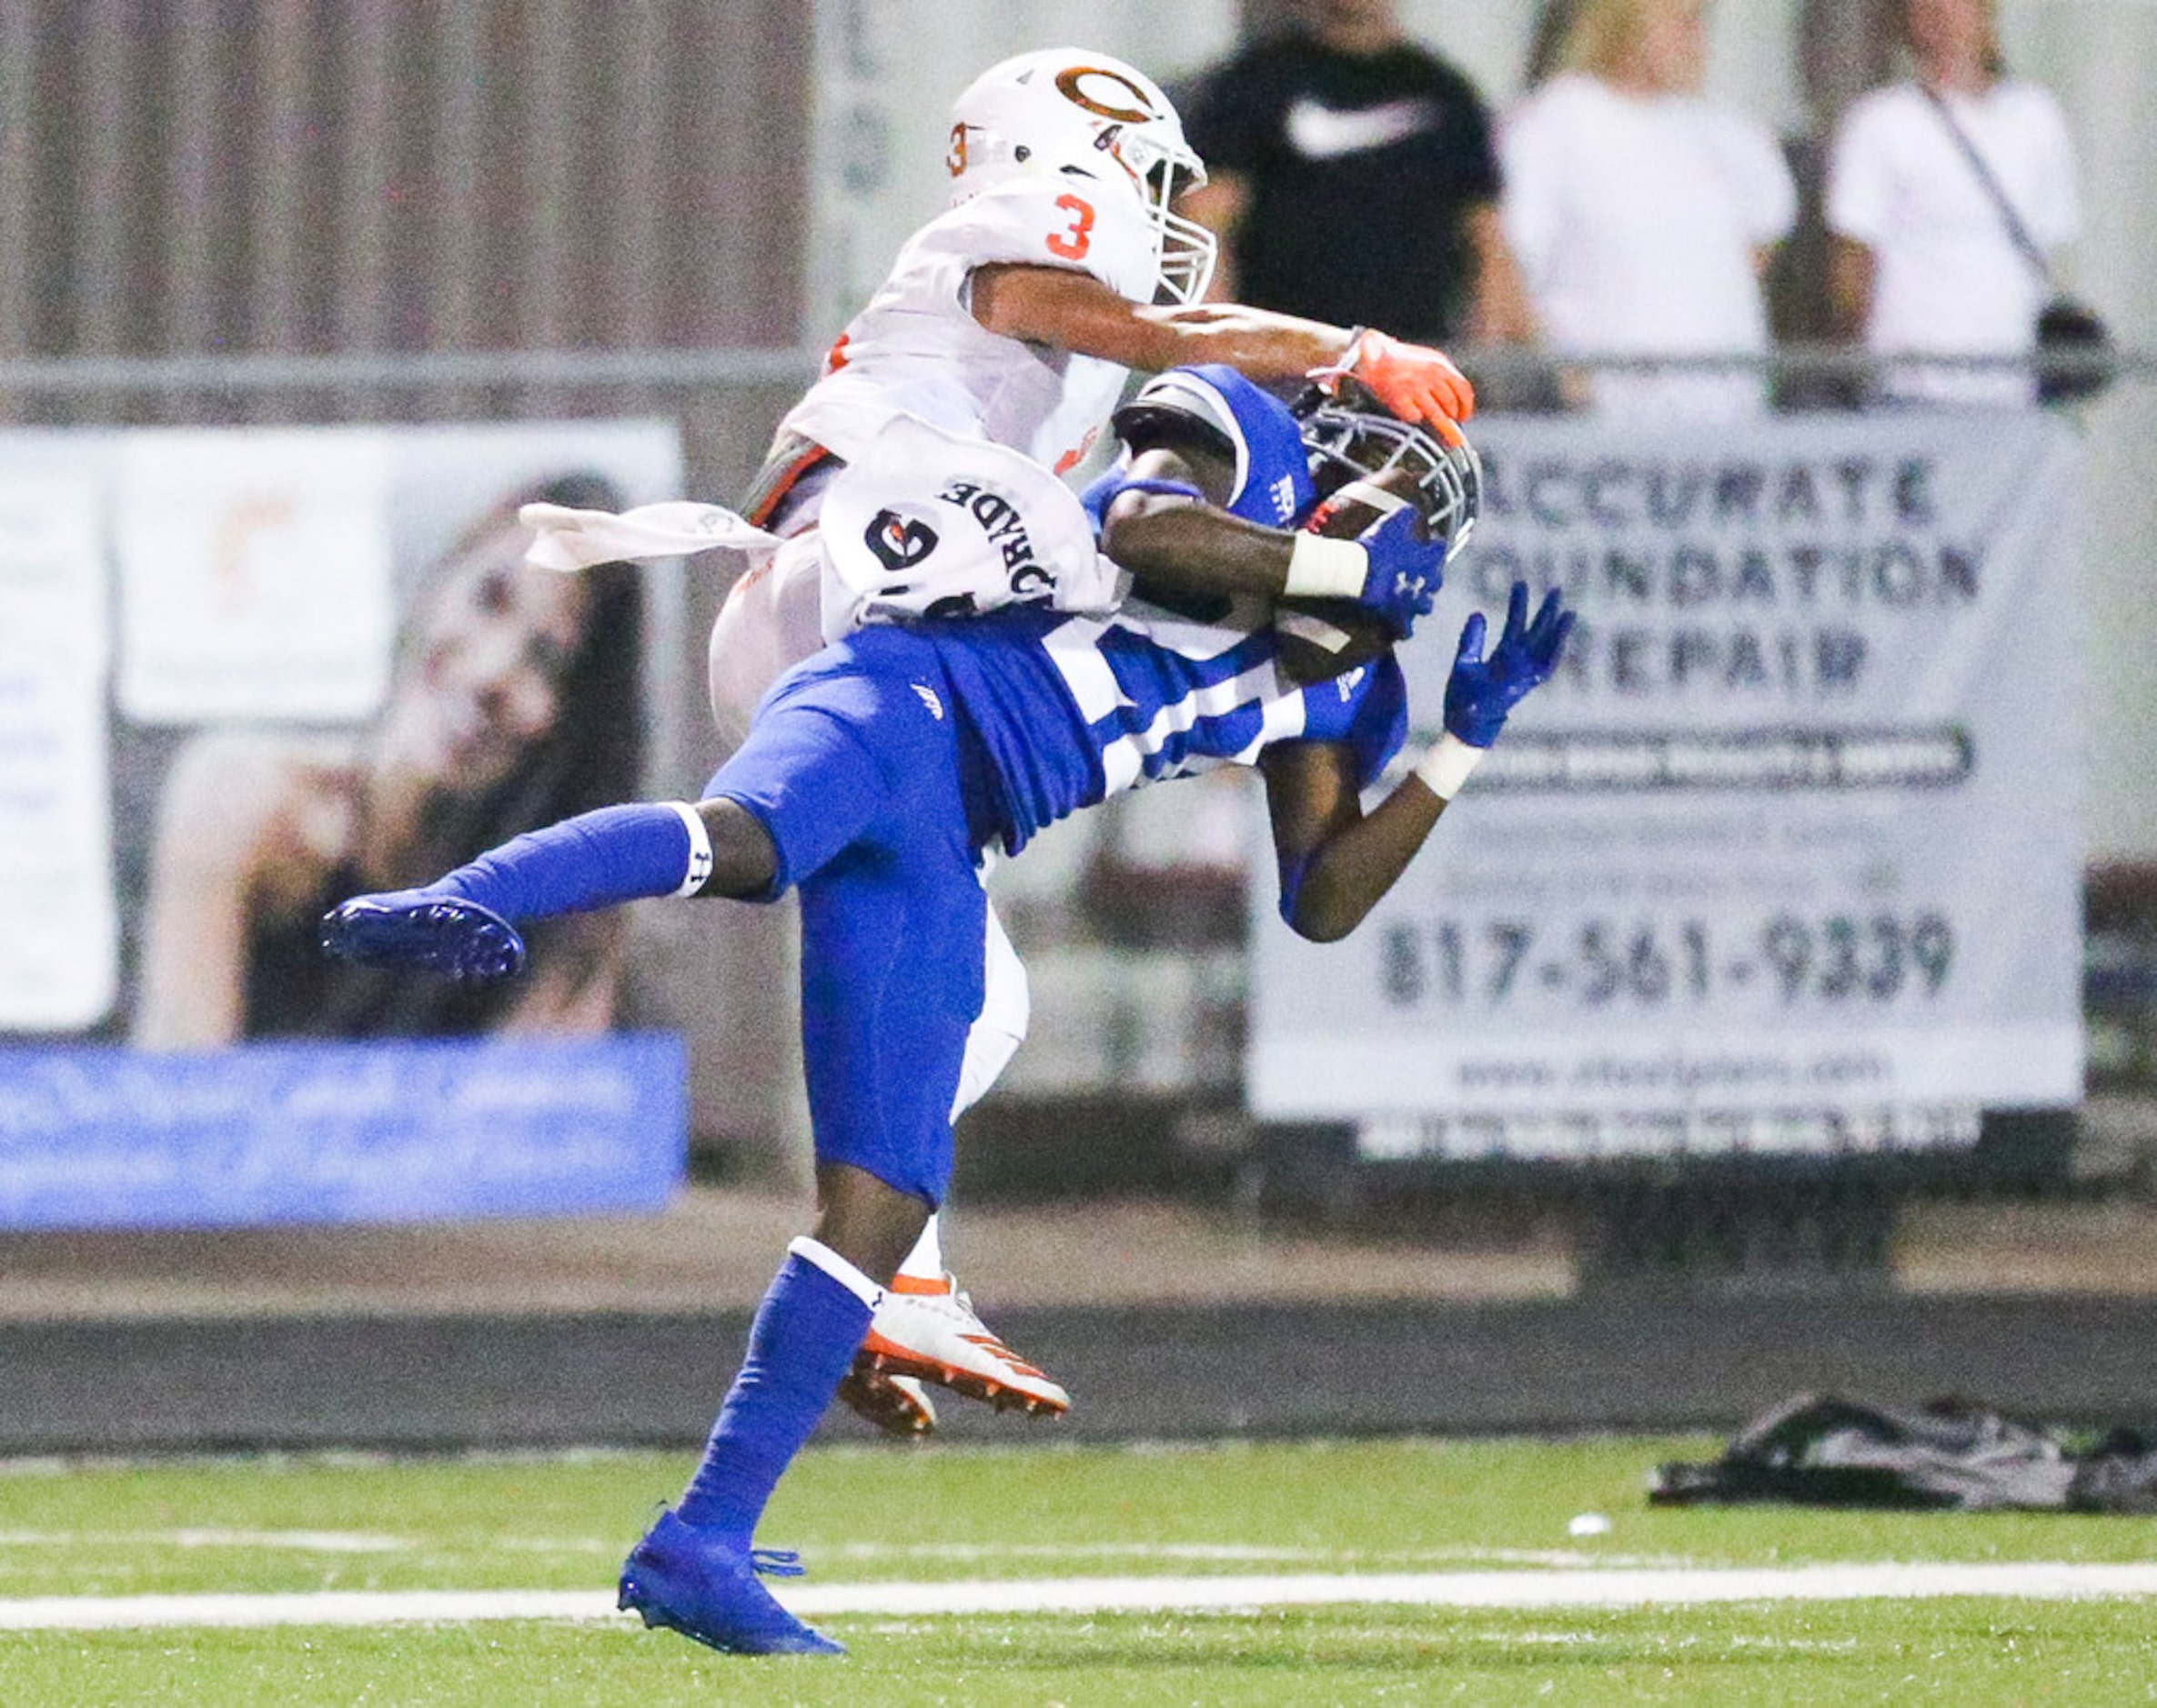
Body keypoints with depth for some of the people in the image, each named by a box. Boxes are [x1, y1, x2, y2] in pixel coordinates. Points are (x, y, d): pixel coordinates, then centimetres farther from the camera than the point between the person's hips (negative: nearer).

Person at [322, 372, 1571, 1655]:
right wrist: (1338, 564, -2)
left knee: (885, 1202, -2)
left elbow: (1324, 901, 25)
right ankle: (451, 909, -68)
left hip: (942, 859, 7)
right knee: (741, 839, -42)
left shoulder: (1330, 692, 29)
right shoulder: (1246, 455, 12)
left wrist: (1462, 752, 19)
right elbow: (1139, 527, -11)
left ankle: (703, 1544, -2)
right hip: (907, 701, -7)